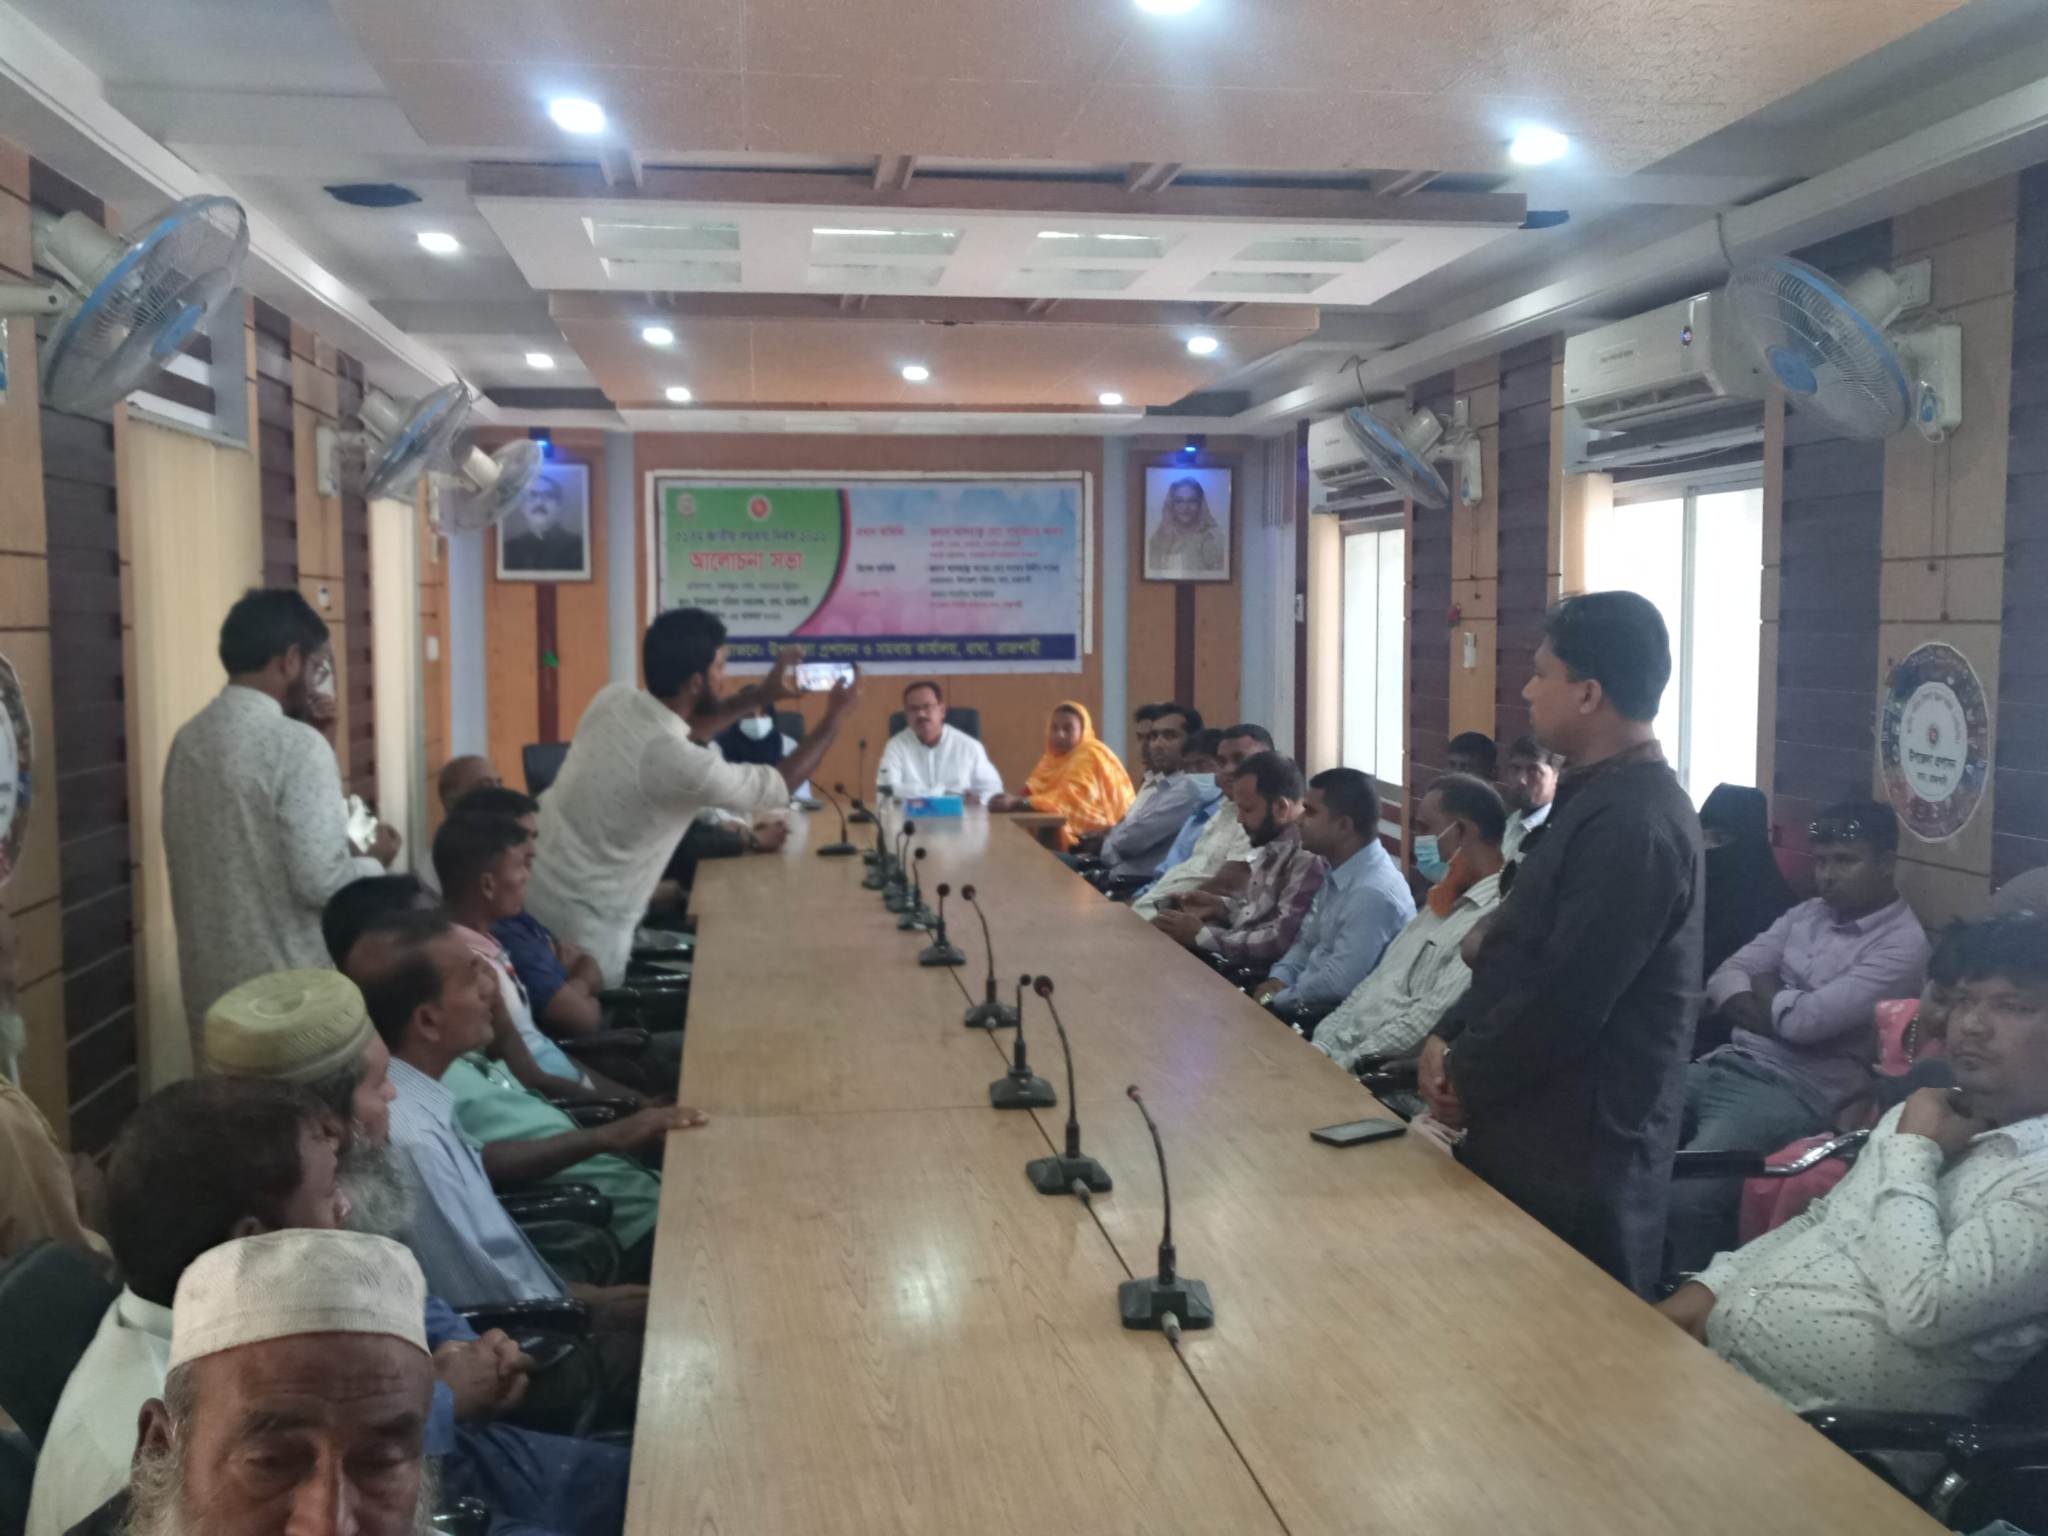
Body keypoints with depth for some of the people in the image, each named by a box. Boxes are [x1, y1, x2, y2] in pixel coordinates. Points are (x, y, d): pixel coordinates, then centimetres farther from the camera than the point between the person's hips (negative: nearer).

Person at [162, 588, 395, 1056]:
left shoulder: (189, 739, 6)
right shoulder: (295, 745, -18)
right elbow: (321, 883, -22)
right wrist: (376, 860, -3)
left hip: (210, 981, 7)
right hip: (287, 987, -7)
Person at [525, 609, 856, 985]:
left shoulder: (613, 698, -4)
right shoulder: (684, 766, -26)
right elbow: (780, 786, -9)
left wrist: (759, 696, 15)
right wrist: (833, 721, 3)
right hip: (580, 930, -8)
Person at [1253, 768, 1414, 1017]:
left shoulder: (1373, 893, -25)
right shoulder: (1339, 872, 7)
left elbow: (1338, 983, -27)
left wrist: (1275, 1000, -14)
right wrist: (1278, 980, -1)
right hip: (1308, 1001, 9)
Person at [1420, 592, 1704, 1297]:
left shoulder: (1633, 825, -23)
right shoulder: (1599, 798, 11)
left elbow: (1565, 998, -24)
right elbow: (1517, 950, 16)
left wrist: (1466, 1081, -10)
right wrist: (1449, 1039, 4)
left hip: (1578, 1149, -10)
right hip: (1545, 1130, 10)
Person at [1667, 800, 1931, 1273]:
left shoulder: (1902, 944, -9)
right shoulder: (1805, 915, 15)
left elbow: (1807, 1020, -18)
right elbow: (1724, 978, 8)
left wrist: (1766, 988, 3)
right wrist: (1779, 1013, -11)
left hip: (1793, 1092, -8)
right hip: (1724, 1064, 8)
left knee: (1683, 1196, -29)